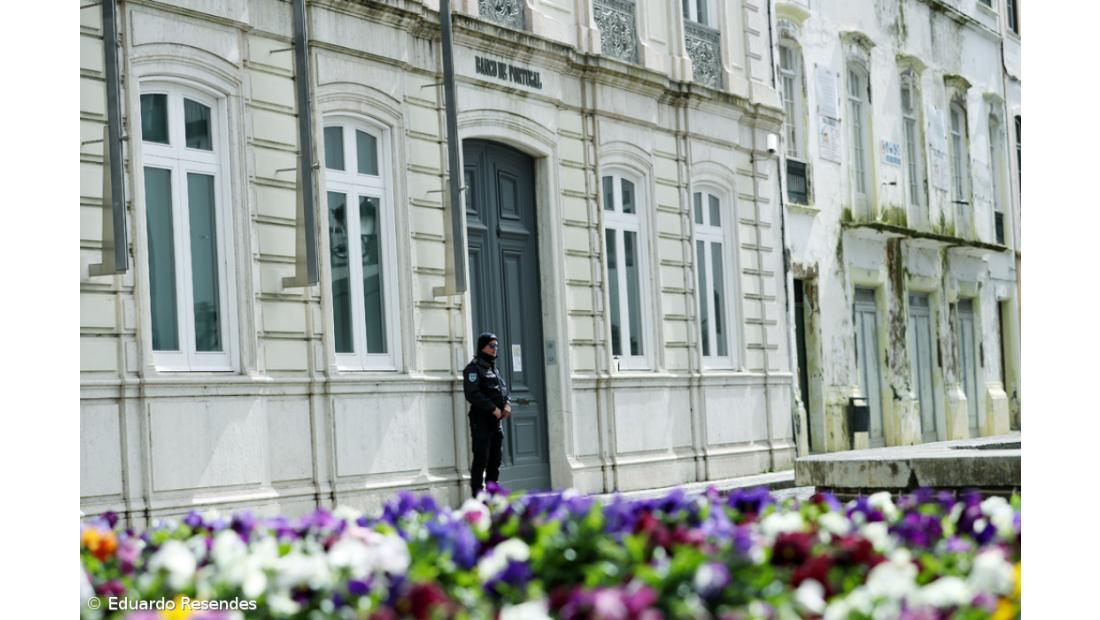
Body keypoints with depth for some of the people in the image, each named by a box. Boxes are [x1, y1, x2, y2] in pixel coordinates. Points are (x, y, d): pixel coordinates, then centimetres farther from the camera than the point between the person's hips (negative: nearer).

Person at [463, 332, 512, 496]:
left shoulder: (494, 368, 19)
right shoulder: (474, 368, -7)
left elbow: (503, 389, 21)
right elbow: (472, 394, -17)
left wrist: (507, 404, 0)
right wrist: (493, 408, -18)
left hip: (496, 421, 8)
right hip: (481, 420, -8)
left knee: (495, 459, 11)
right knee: (481, 458, -8)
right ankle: (478, 495, -6)